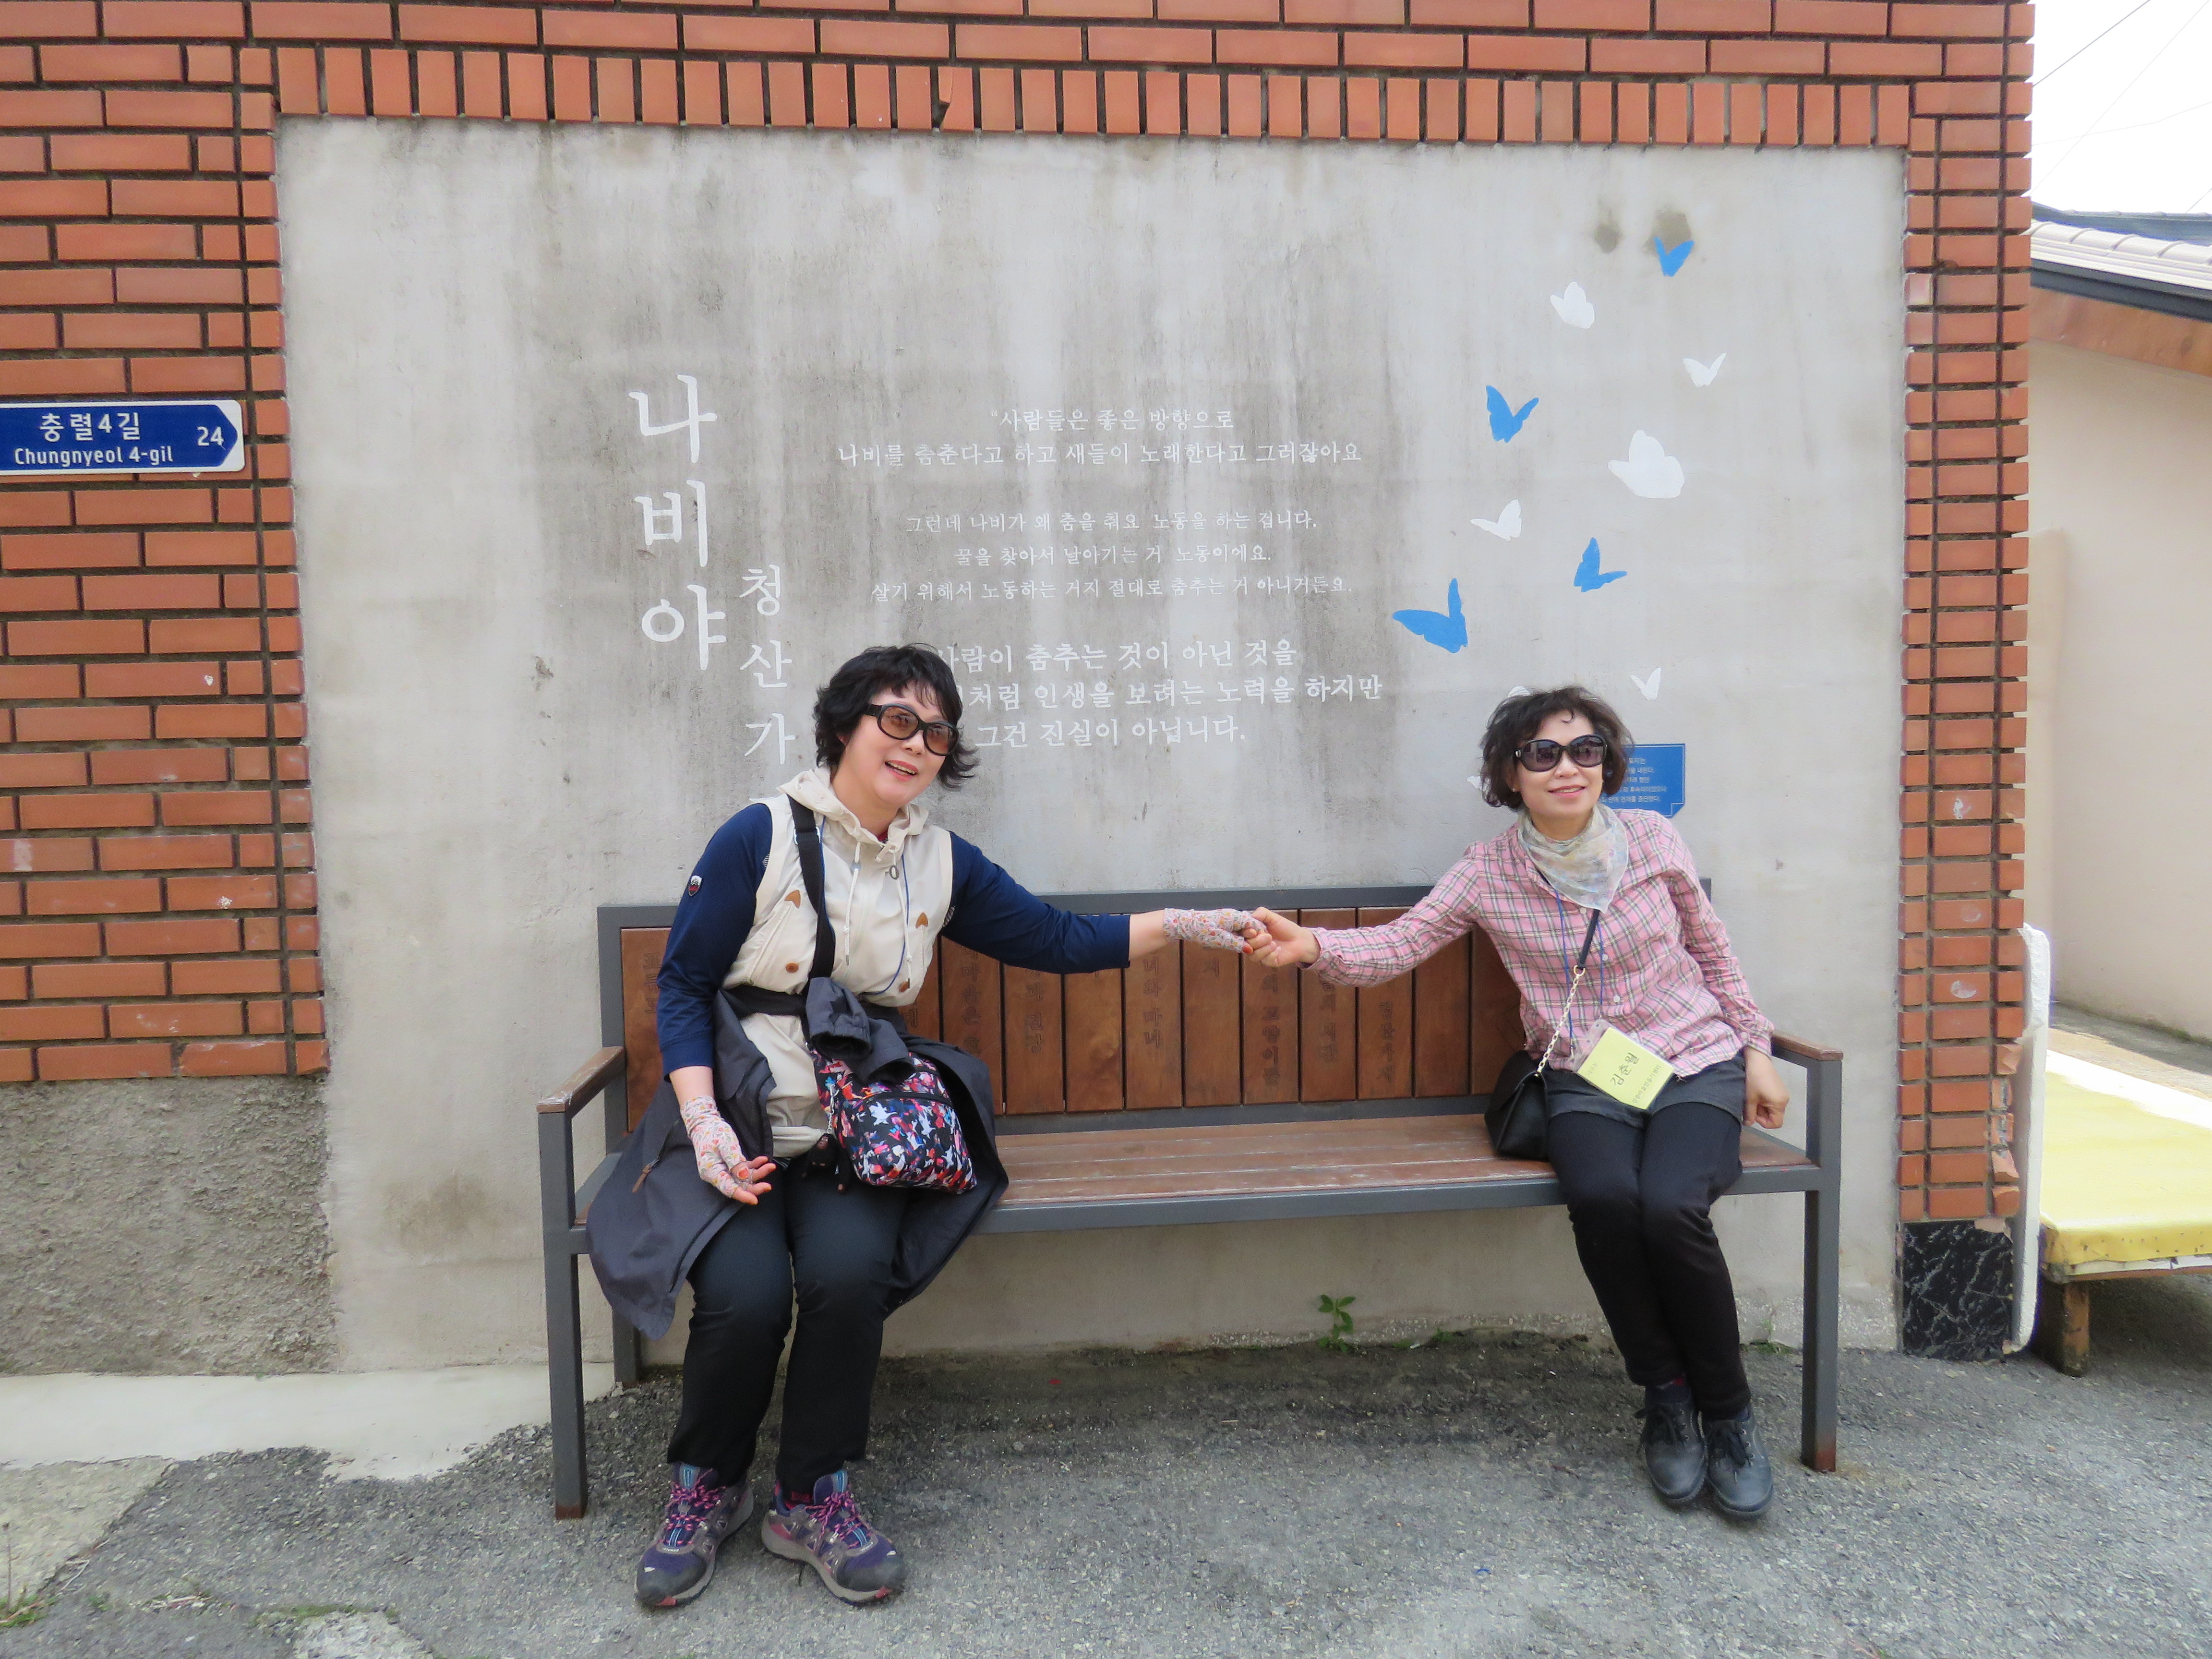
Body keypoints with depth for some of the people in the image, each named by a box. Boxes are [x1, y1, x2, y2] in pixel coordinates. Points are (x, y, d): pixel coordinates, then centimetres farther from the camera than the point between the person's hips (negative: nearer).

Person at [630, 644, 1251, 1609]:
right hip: (739, 1122, -2)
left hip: (857, 1130, 3)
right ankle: (706, 1489, 7)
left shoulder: (942, 865, 9)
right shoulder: (762, 837, -3)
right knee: (746, 1295, -25)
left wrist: (1181, 925, 9)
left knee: (851, 1273, -26)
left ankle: (813, 1500, 0)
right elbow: (682, 985, -2)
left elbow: (1059, 941, 15)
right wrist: (704, 1121, -13)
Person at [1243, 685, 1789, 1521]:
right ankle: (1664, 1398, -6)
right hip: (1585, 1084, 0)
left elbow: (1712, 951, 12)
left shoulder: (1653, 840, 0)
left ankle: (1728, 1414, -4)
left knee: (1670, 1204, -30)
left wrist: (1756, 1052, 12)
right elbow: (1399, 943, -11)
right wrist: (1310, 945, -29)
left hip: (1696, 1067, 0)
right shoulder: (1489, 873, -3)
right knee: (1602, 1197, -32)